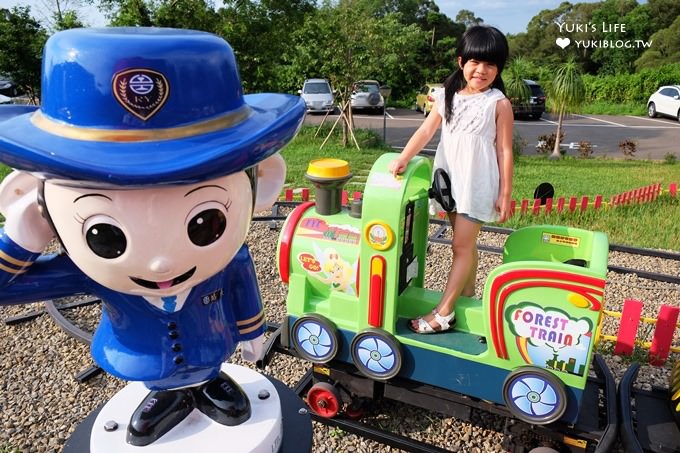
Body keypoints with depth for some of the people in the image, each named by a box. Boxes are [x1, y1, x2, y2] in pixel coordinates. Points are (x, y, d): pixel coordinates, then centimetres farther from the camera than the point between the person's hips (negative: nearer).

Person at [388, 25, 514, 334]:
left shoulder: (499, 103, -7)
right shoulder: (447, 96, 5)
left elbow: (504, 151, -7)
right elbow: (426, 130, 2)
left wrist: (505, 194, -8)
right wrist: (403, 158, -11)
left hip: (478, 183, -5)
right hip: (451, 180, 5)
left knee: (462, 245, -1)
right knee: (464, 243, 16)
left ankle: (443, 312, 5)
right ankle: (467, 297, 30)